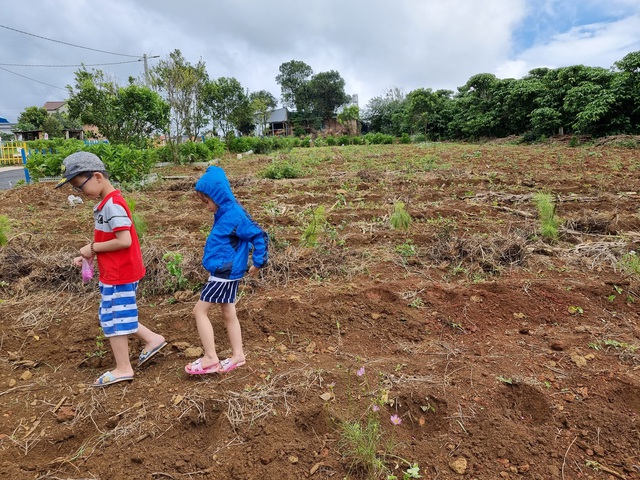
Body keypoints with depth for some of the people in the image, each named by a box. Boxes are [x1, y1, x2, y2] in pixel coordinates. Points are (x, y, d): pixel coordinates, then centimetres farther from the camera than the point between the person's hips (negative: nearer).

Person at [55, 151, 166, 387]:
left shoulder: (113, 204, -22)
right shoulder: (105, 203, 9)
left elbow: (124, 241, -27)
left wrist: (92, 248, -15)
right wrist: (88, 255, 2)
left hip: (119, 274, -10)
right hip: (114, 273, 10)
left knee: (113, 318, 3)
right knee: (114, 315, 20)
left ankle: (123, 368, 18)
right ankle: (152, 339, 28)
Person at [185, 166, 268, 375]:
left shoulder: (235, 215, -21)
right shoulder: (224, 212, 7)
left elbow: (259, 236, -21)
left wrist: (258, 263, -16)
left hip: (225, 274, -10)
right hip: (227, 272, 10)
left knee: (200, 310, -1)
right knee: (228, 313, 16)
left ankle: (210, 358, 7)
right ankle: (238, 355, 27)